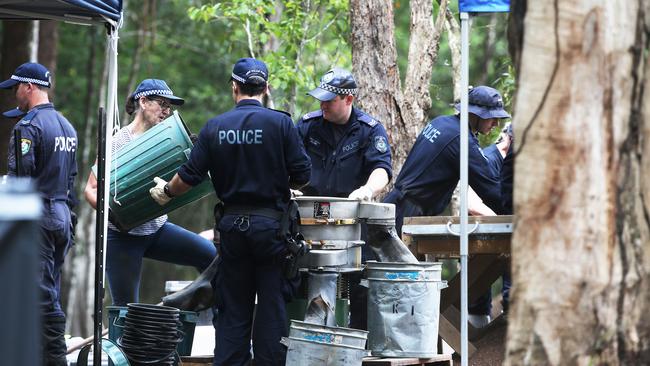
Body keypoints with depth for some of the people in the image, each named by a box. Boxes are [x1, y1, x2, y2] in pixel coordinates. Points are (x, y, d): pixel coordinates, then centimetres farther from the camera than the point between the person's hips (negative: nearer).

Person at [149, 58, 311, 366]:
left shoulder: (215, 127, 1)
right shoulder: (280, 123, -7)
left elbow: (189, 176, 2)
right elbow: (302, 174, -7)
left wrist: (166, 192, 21)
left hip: (232, 224, 3)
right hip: (271, 222, -3)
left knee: (232, 308, 9)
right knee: (272, 306, 1)